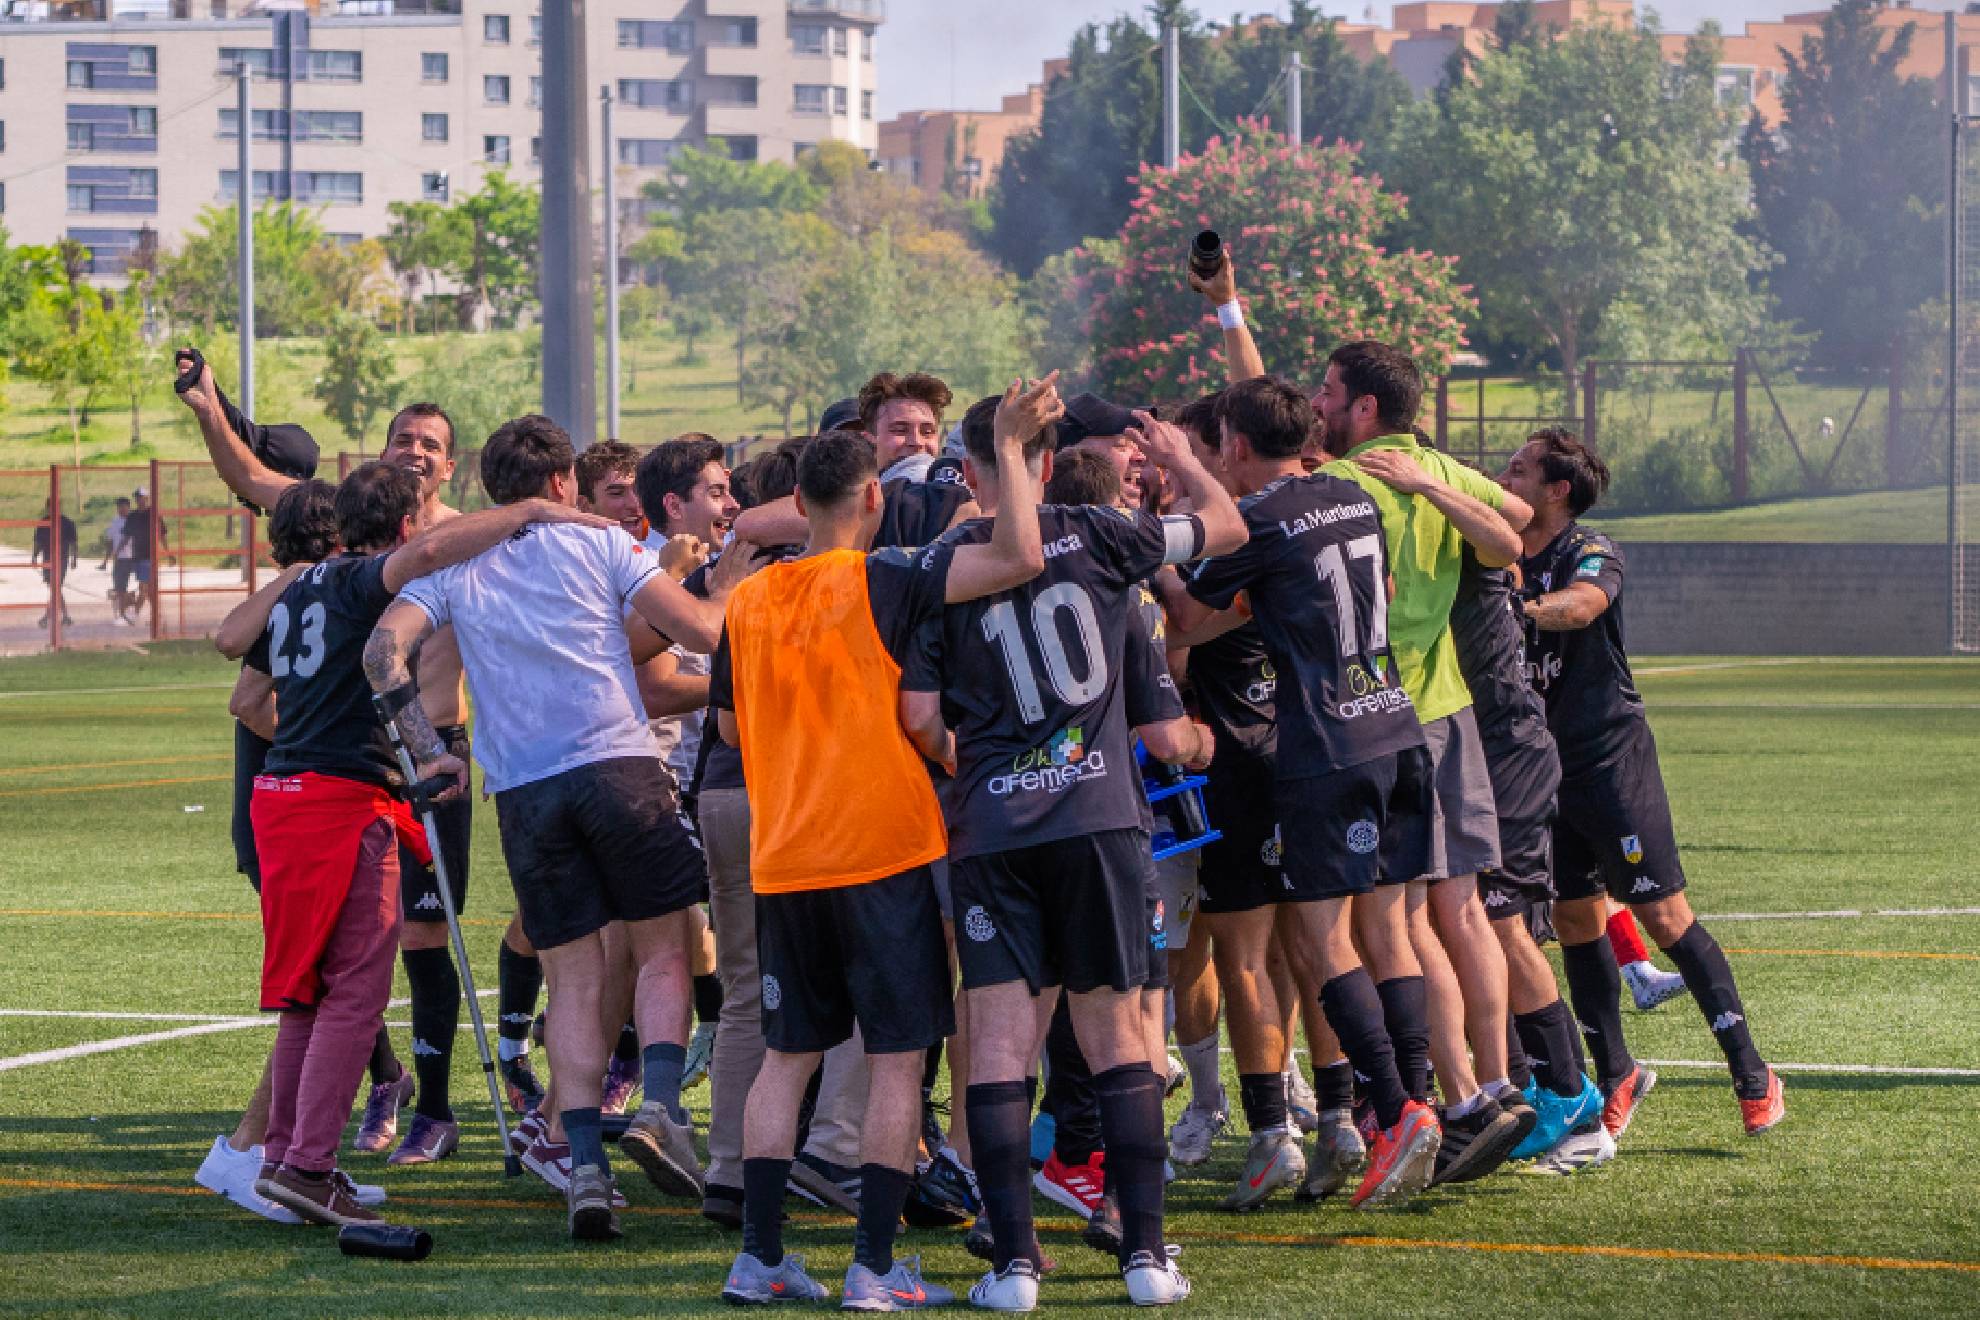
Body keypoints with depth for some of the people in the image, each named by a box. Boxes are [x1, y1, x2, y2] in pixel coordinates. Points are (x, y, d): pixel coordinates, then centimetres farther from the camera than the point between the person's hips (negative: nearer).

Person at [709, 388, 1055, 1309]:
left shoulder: (748, 601, 5)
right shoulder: (884, 582, -10)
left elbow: (731, 723, 16)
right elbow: (1020, 557, -20)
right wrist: (1010, 449, -11)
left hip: (782, 859, 5)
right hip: (884, 851, -5)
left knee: (787, 1053, 13)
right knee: (896, 1058, 1)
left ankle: (759, 1255, 10)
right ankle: (873, 1266, -2)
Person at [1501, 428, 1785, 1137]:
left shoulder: (1592, 553, -12)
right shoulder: (1507, 560, 10)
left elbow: (1581, 604, -34)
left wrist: (1518, 608, -52)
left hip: (1611, 754, -7)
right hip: (1545, 761, 7)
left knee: (1664, 915, -7)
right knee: (1575, 919, 7)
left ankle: (1751, 1073, -2)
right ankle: (1615, 1077, 17)